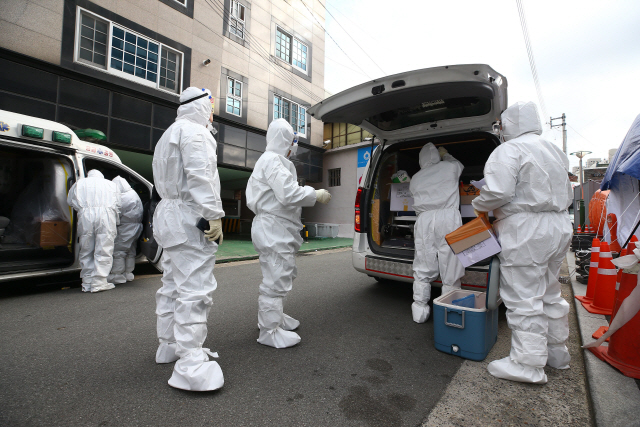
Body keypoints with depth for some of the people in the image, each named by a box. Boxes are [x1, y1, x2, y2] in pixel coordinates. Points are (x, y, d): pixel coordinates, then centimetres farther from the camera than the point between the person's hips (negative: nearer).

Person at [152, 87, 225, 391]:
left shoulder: (170, 133, 26)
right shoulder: (194, 131, -7)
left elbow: (167, 179, 22)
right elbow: (200, 176, -20)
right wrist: (214, 215, -23)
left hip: (170, 215, 11)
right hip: (189, 218, -11)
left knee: (173, 284, 17)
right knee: (195, 289, -12)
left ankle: (169, 345, 30)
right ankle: (190, 364, -8)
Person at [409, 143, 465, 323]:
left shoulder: (415, 178, 18)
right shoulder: (450, 167, 14)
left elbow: (415, 196, 17)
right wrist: (446, 155, 50)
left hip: (424, 219, 2)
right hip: (448, 217, -2)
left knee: (422, 269, 7)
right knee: (450, 268, 3)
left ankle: (419, 312, 14)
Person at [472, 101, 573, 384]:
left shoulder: (509, 150, -11)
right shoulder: (554, 152, 20)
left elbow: (498, 192, -23)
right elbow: (567, 196, 24)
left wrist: (479, 207, -5)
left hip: (526, 231, -10)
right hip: (558, 226, 10)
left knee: (523, 299, -3)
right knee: (549, 294, 20)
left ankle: (528, 365, 6)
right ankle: (556, 351, 33)